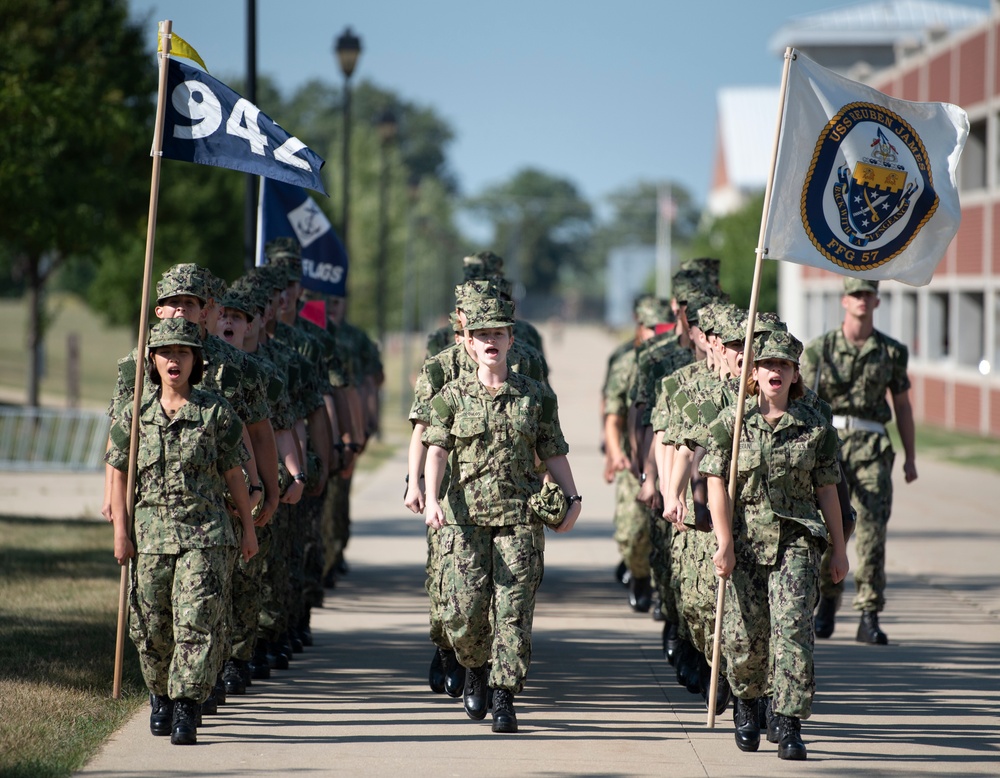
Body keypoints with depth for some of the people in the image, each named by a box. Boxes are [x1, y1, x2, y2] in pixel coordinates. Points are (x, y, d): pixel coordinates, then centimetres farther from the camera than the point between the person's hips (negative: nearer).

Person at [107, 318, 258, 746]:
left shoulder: (216, 412, 1)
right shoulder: (136, 416, 7)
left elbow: (233, 474, 6)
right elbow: (120, 475, 10)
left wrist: (248, 529, 8)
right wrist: (120, 531, 2)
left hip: (206, 535, -3)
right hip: (151, 534, 3)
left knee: (196, 623, -13)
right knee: (151, 627, 10)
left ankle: (186, 711, -11)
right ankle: (160, 696, 34)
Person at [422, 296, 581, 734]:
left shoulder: (536, 397, 8)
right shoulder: (452, 396, 6)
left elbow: (554, 453, 11)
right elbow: (437, 451, -2)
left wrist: (571, 499, -2)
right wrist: (432, 500, -18)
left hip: (520, 517, 0)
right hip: (466, 516, 0)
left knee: (513, 611, -6)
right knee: (464, 609, -6)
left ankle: (504, 699, 0)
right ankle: (475, 669, 25)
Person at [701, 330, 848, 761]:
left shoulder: (815, 426, 4)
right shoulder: (730, 422, 2)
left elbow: (827, 490, 9)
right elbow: (717, 485, -2)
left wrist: (838, 548, 10)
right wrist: (724, 543, -11)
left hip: (797, 540, 0)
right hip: (745, 541, 0)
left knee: (793, 627, -15)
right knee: (744, 635, 4)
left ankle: (786, 723, -11)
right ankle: (748, 701, 34)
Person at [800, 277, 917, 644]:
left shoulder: (891, 352, 9)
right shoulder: (819, 349, 4)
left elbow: (902, 405, 17)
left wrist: (911, 457, 16)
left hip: (871, 448, 1)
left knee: (873, 529, -10)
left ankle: (869, 618, -9)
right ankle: (827, 601, 24)